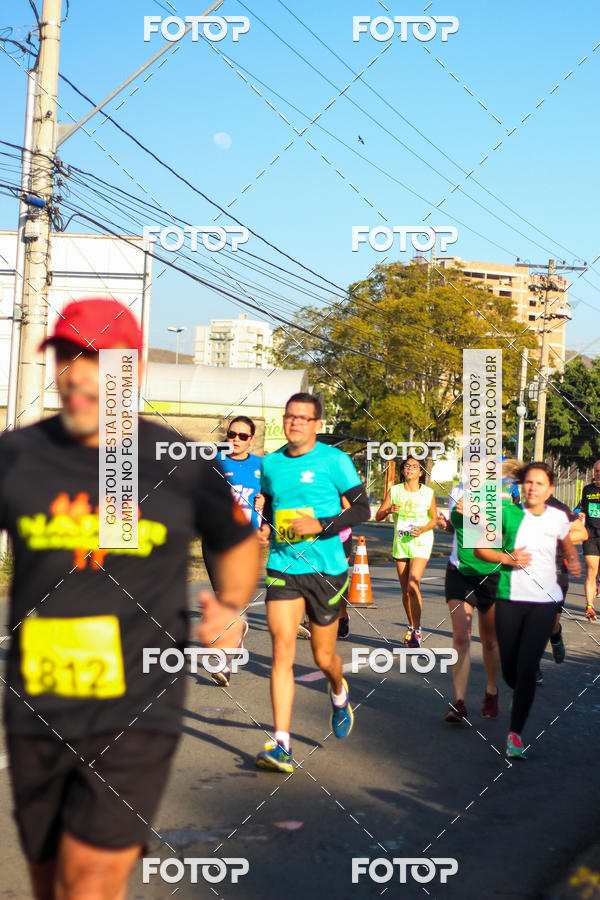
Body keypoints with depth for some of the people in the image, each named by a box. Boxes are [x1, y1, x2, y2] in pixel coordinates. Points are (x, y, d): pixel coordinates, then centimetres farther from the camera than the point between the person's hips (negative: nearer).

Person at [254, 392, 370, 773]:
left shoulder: (334, 460, -6)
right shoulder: (271, 463, 8)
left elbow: (363, 508, -5)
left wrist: (321, 525, -18)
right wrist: (264, 529, 3)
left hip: (325, 569, -2)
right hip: (282, 569, 3)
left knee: (324, 657, 9)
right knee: (282, 650, -10)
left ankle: (339, 693, 46)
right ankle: (281, 745, -9)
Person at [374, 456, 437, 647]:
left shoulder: (428, 493, -2)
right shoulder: (394, 491, 1)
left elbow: (434, 519, 8)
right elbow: (378, 516, 1)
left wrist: (424, 528, -12)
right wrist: (389, 510, -20)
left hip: (421, 542, -3)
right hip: (400, 543, 3)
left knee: (412, 585, -18)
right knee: (405, 591, 7)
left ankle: (416, 631, -9)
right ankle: (411, 628, 25)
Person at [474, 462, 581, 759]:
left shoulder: (557, 517, 2)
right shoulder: (508, 513, -3)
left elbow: (567, 544, 23)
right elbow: (480, 548, 1)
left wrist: (574, 562, 3)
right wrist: (507, 558, -15)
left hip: (544, 602, 0)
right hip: (509, 600, 1)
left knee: (527, 668, -10)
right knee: (509, 668, 8)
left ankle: (515, 734, -1)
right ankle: (521, 697, 44)